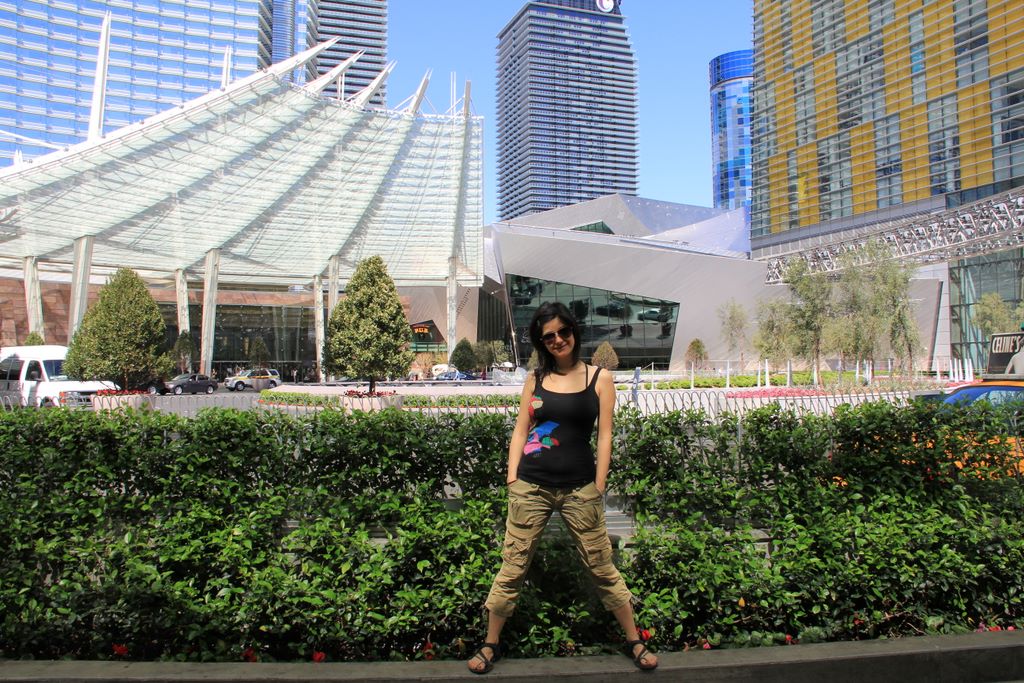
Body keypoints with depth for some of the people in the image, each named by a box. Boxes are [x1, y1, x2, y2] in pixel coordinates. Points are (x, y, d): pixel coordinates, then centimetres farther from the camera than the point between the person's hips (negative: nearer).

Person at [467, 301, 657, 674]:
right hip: (531, 486, 1)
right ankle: (490, 645, 21)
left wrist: (598, 489, -5)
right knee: (513, 567, 5)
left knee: (602, 567, 7)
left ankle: (634, 641, 24)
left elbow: (604, 436, 0)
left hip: (579, 488, -1)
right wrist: (512, 480, 0)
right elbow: (520, 431, 9)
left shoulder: (599, 379, 3)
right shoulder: (535, 379, 8)